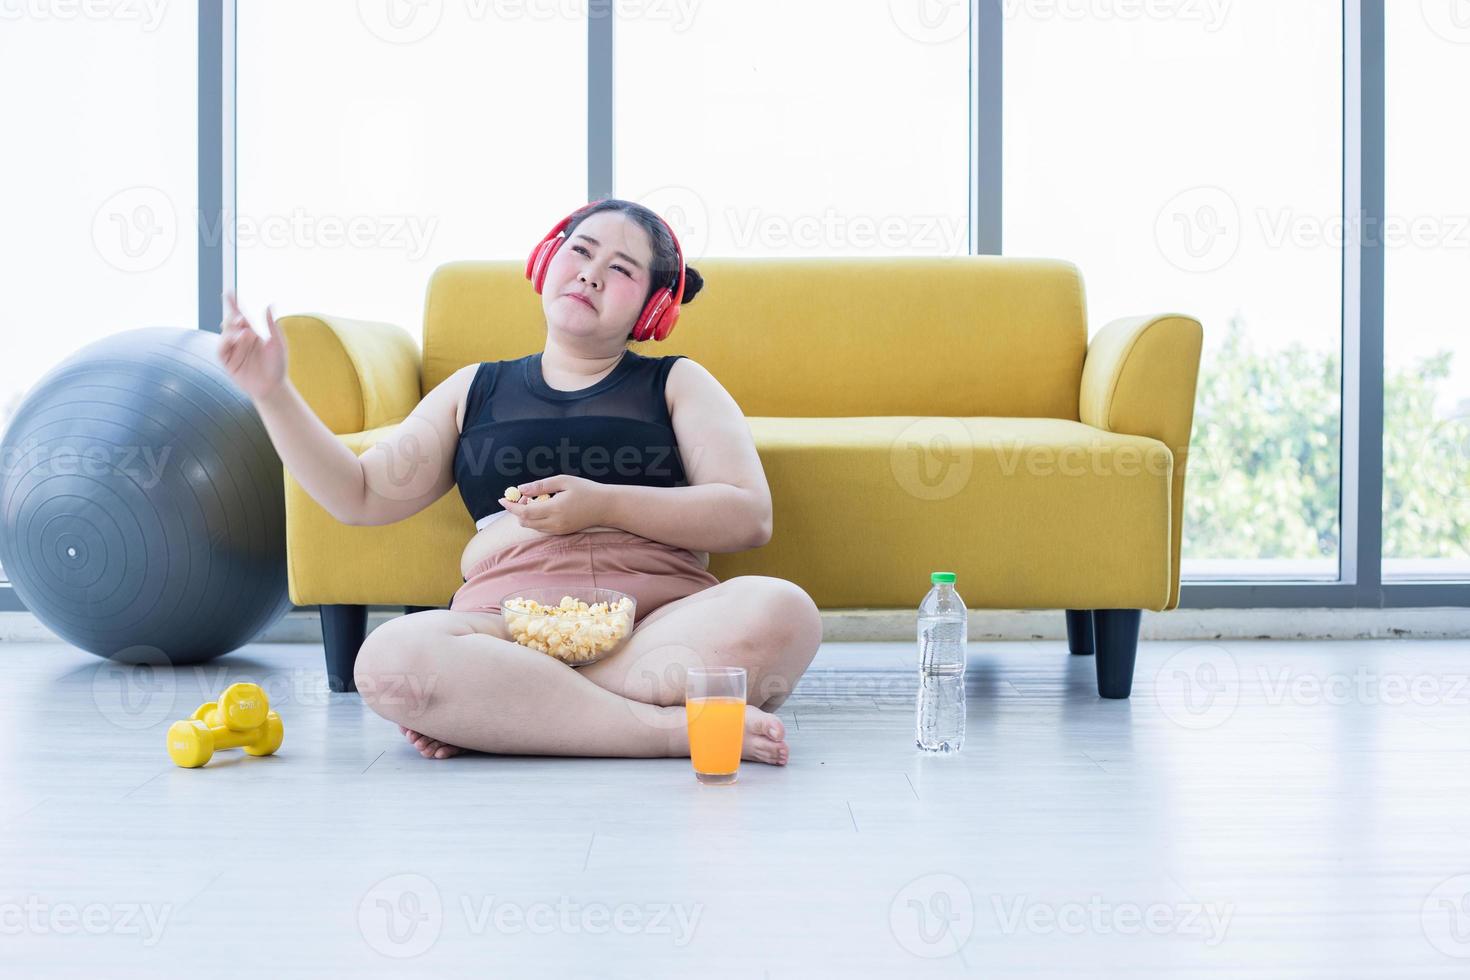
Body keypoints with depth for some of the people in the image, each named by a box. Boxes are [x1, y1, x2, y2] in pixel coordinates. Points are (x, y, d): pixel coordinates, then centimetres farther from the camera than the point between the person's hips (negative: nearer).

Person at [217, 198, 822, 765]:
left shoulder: (677, 384, 19)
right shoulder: (476, 390, 25)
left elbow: (749, 516, 4)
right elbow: (362, 495, 22)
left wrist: (604, 504, -8)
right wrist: (272, 393, 11)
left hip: (659, 620, 0)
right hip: (510, 617, 0)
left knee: (780, 610, -34)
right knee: (391, 658, -33)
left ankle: (488, 713, -29)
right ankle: (672, 728, -33)